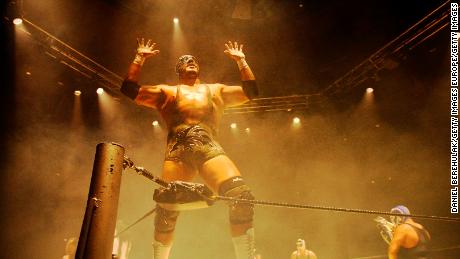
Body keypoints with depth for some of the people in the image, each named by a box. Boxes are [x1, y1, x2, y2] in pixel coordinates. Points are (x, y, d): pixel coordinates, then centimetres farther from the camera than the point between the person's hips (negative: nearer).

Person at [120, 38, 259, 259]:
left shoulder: (216, 90, 32)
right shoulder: (166, 92, 27)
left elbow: (250, 91, 30)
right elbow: (129, 89, 21)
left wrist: (241, 60, 30)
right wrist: (139, 58, 20)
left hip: (209, 148, 1)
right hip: (178, 150, 0)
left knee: (242, 196, -21)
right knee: (167, 208, -12)